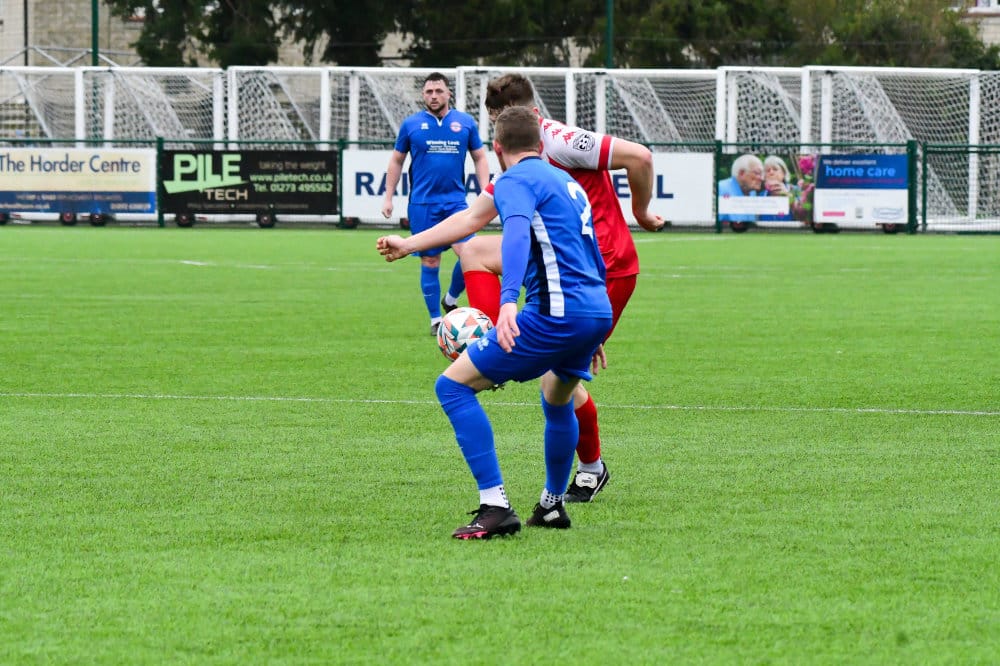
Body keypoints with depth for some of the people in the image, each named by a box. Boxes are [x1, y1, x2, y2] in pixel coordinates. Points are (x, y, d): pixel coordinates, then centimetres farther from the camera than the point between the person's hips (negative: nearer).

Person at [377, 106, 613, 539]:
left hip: (557, 315, -9)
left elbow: (517, 235, -25)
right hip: (598, 309, 9)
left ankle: (495, 508, -12)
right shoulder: (566, 182, 24)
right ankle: (552, 507, 45)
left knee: (453, 385, -5)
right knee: (557, 400, 35)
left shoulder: (515, 180, -3)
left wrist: (509, 300, -40)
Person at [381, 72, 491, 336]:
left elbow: (480, 158, 13)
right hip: (422, 204, -1)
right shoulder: (411, 124, 4)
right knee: (430, 262, 1)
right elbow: (396, 161, 11)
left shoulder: (465, 122, 6)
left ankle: (450, 301, 12)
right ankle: (436, 320, 11)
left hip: (456, 202, 1)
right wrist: (388, 197, 6)